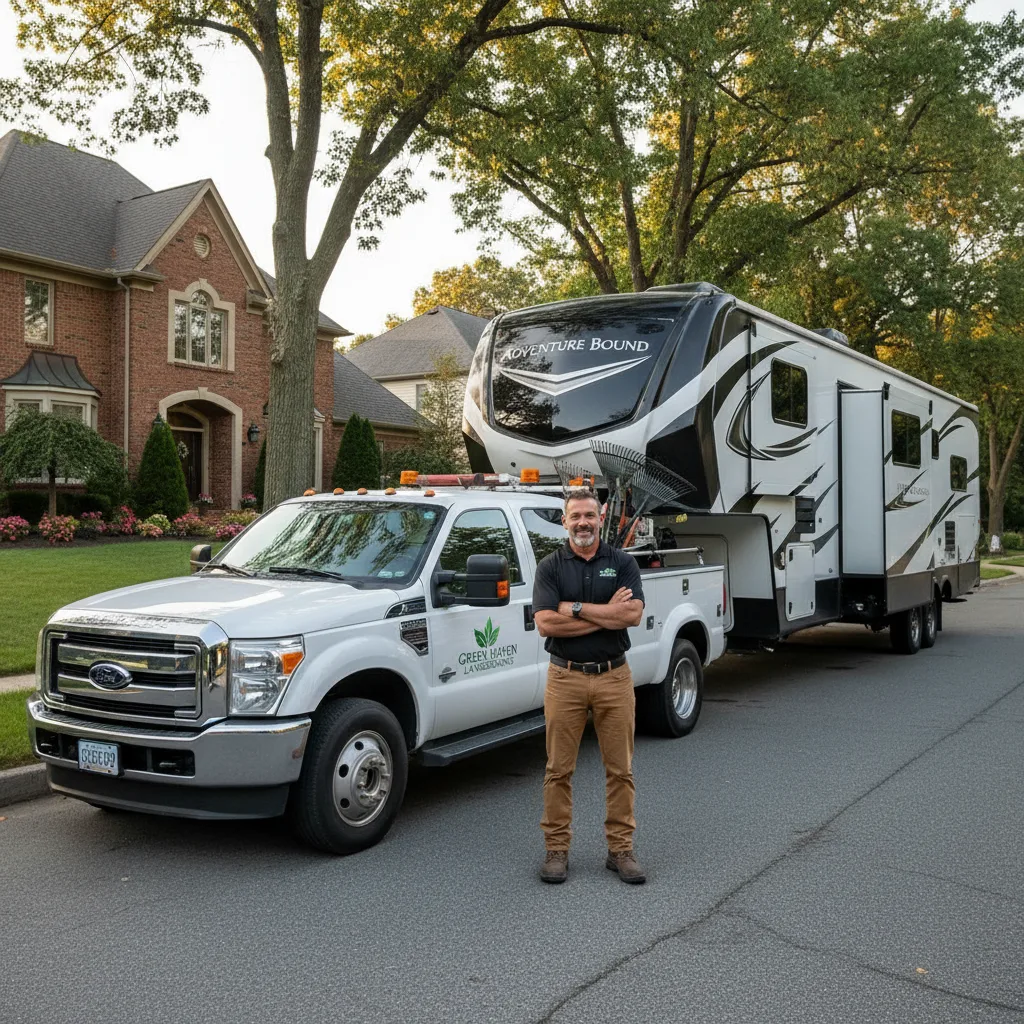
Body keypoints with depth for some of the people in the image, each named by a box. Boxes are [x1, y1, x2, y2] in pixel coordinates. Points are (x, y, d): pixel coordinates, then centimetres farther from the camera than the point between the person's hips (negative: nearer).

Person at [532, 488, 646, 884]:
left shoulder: (623, 563, 3)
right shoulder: (550, 566, 0)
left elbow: (633, 614, -12)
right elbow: (546, 624, -12)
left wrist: (575, 607, -14)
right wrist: (606, 613, -14)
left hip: (614, 676, 1)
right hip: (565, 677, -1)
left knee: (620, 769, 7)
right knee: (559, 770, 6)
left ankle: (621, 848, 19)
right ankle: (556, 848, 17)